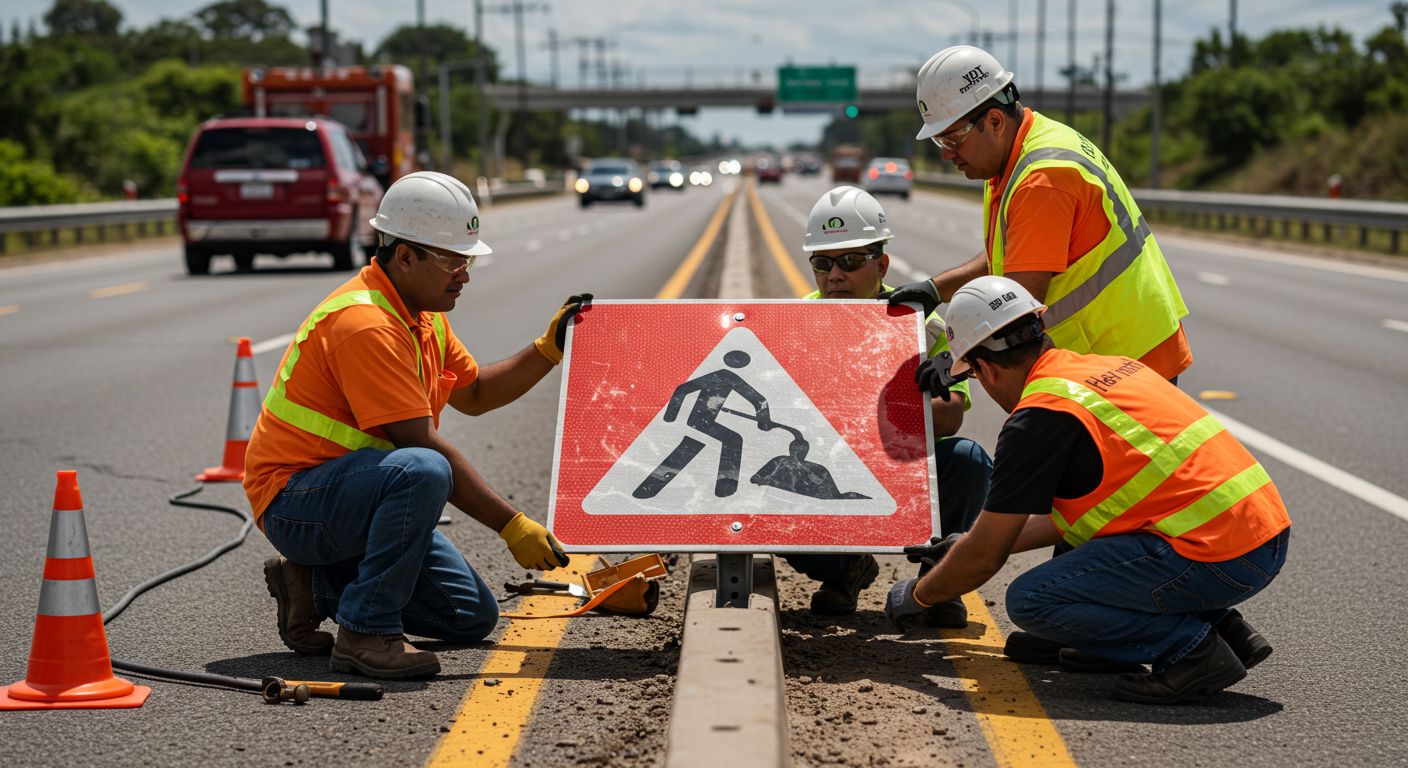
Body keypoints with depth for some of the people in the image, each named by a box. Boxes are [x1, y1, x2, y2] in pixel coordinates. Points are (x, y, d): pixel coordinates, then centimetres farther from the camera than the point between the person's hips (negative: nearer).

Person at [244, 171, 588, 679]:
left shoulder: (423, 316, 9)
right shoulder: (364, 323, -24)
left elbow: (474, 394, 25)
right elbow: (425, 446, -26)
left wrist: (548, 350, 11)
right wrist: (512, 526, -25)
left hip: (358, 495, 10)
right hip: (294, 499, -10)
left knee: (473, 618, 5)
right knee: (421, 472, -38)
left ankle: (314, 585, 12)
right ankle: (366, 633, -25)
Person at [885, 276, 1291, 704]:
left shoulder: (1038, 419, -8)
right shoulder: (1111, 367, 18)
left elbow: (982, 559, -1)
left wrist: (916, 596, 18)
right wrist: (969, 543, 37)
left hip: (1219, 558, -9)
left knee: (1030, 601, -4)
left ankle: (1192, 646, -8)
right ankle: (1216, 621, 17)